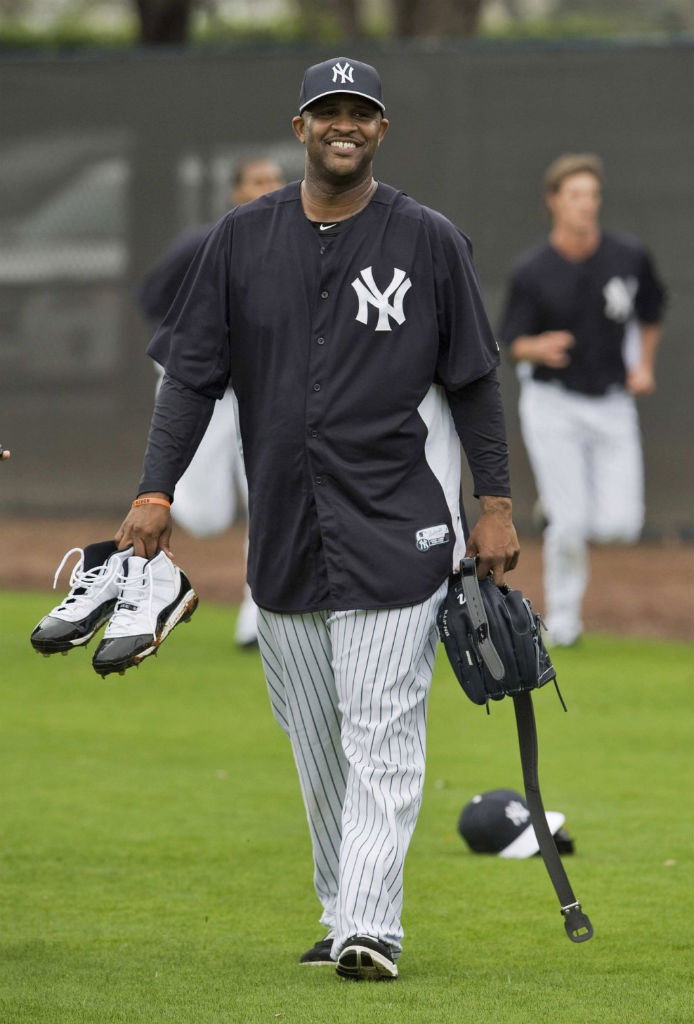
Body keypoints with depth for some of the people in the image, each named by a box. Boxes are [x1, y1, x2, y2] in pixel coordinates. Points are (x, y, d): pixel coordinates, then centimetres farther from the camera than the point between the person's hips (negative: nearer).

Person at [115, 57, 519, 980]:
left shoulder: (430, 242, 0)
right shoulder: (243, 239, 5)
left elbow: (473, 380, 3)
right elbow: (193, 373, 4)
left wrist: (496, 505, -1)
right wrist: (156, 493, -5)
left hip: (396, 528, -3)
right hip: (282, 534, 3)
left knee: (382, 733, -11)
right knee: (313, 740, 9)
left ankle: (370, 930, -15)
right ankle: (340, 916, 19)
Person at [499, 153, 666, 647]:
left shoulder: (630, 256, -4)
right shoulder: (531, 271, -10)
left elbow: (651, 309, 15)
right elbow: (515, 342, -7)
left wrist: (645, 365, 4)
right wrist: (541, 347, -29)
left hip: (613, 404, 2)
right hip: (553, 406, -2)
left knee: (620, 525, -7)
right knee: (569, 523, -11)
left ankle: (559, 504, 27)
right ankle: (561, 617, 11)